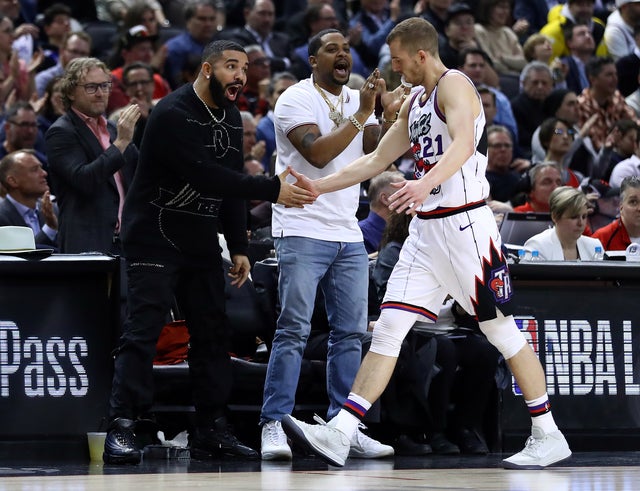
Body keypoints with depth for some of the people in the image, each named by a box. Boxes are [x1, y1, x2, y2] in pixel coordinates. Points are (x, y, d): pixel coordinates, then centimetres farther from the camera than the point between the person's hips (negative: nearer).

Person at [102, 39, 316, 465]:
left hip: (200, 239, 8)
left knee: (213, 331, 7)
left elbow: (231, 184, 14)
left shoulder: (231, 118, 9)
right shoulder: (174, 115, -19)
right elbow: (205, 175, -28)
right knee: (143, 330, -14)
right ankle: (121, 430, -15)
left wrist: (239, 248, 9)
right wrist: (272, 190, -29)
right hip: (155, 236, -8)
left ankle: (212, 429, 13)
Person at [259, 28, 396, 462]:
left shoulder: (358, 101, 13)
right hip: (303, 230, -7)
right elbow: (317, 153, -20)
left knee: (351, 332, 6)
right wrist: (362, 114, -20)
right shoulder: (296, 99, -7)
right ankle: (274, 426, -8)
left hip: (348, 234, 7)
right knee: (294, 330, -10)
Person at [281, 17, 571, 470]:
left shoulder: (454, 85, -10)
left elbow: (464, 145, -30)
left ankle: (549, 437, 9)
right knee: (388, 330, -1)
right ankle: (338, 436, -7)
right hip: (427, 229, 9)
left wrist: (425, 183, -46)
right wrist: (318, 187, 20)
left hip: (466, 226, -9)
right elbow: (377, 161, 26)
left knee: (503, 331, -1)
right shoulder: (415, 103, 18)